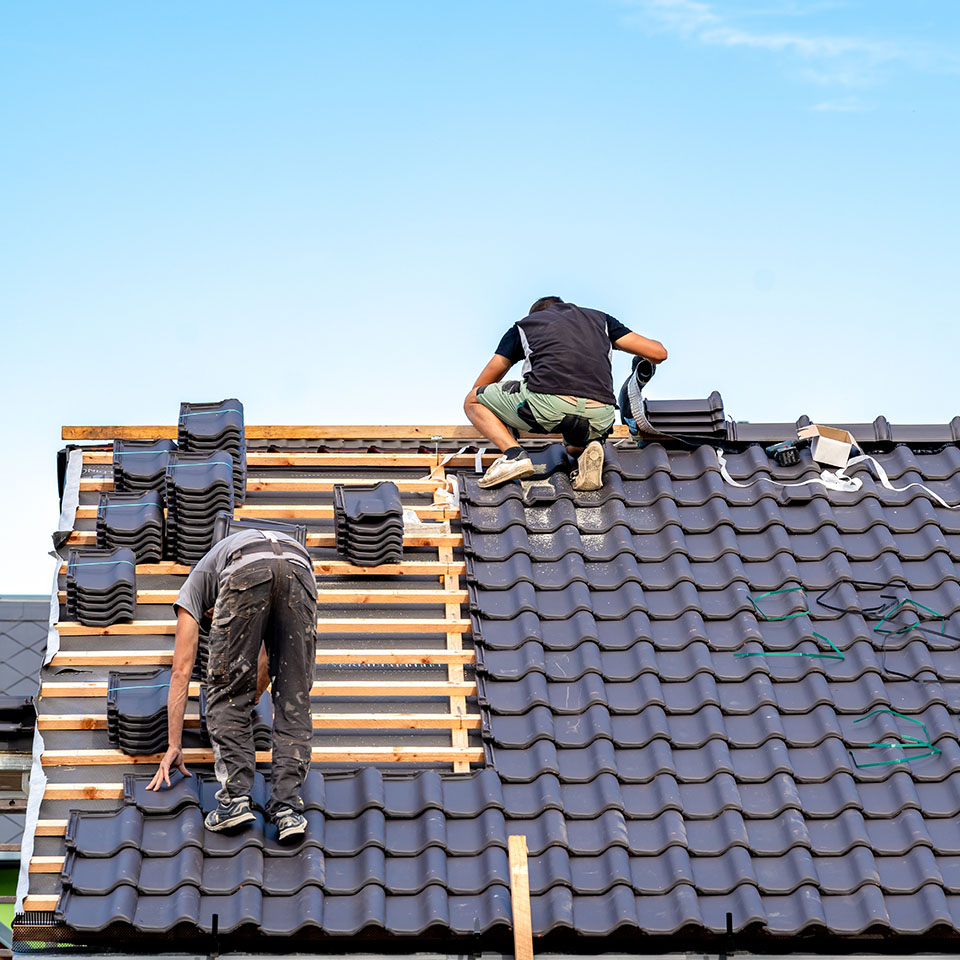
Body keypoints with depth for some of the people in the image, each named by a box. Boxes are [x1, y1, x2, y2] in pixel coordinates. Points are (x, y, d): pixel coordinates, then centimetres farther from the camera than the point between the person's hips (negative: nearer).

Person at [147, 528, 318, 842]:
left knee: (227, 693, 13)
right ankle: (287, 808, 2)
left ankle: (235, 796, 2)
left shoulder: (196, 584, 37)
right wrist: (252, 700, 76)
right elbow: (266, 660, 58)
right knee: (294, 701, 10)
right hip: (300, 568, 3)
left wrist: (173, 746, 32)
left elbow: (181, 671, 31)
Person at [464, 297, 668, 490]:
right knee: (575, 448, 38)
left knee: (472, 401, 22)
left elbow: (481, 387, 35)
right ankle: (590, 448, 1)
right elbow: (658, 353, 27)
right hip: (599, 416, 3)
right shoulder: (599, 318, 32)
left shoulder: (523, 325, 30)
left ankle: (514, 455, -4)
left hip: (546, 402, -3)